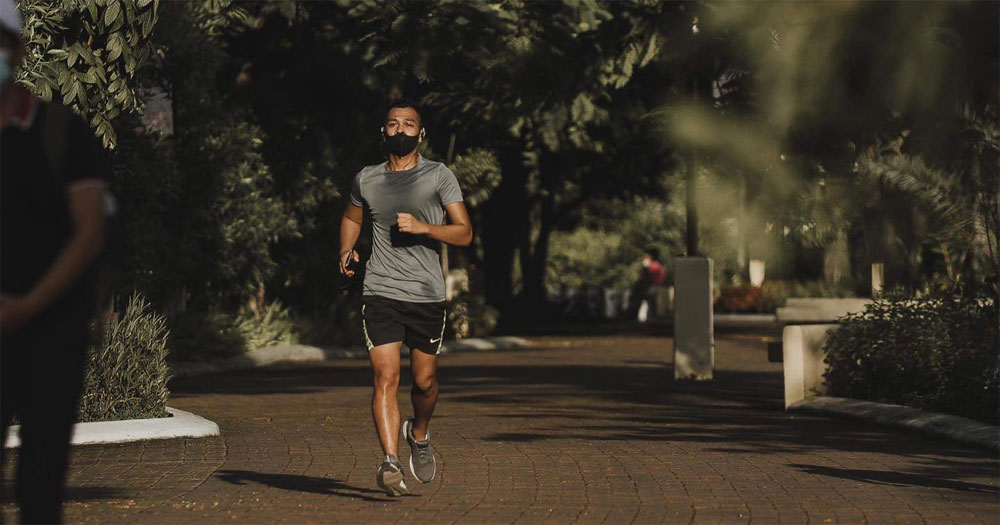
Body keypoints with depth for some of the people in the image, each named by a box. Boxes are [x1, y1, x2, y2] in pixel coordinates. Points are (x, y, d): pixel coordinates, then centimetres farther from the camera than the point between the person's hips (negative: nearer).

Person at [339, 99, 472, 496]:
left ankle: (419, 435, 39)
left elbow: (465, 233, -2)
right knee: (386, 378, -14)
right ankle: (390, 463, -20)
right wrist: (346, 251, 11)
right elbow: (351, 218, 30)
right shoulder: (366, 180, 10)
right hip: (381, 293, 0)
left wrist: (423, 227, -17)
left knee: (424, 381, 8)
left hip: (427, 295, 0)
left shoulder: (439, 176, 2)